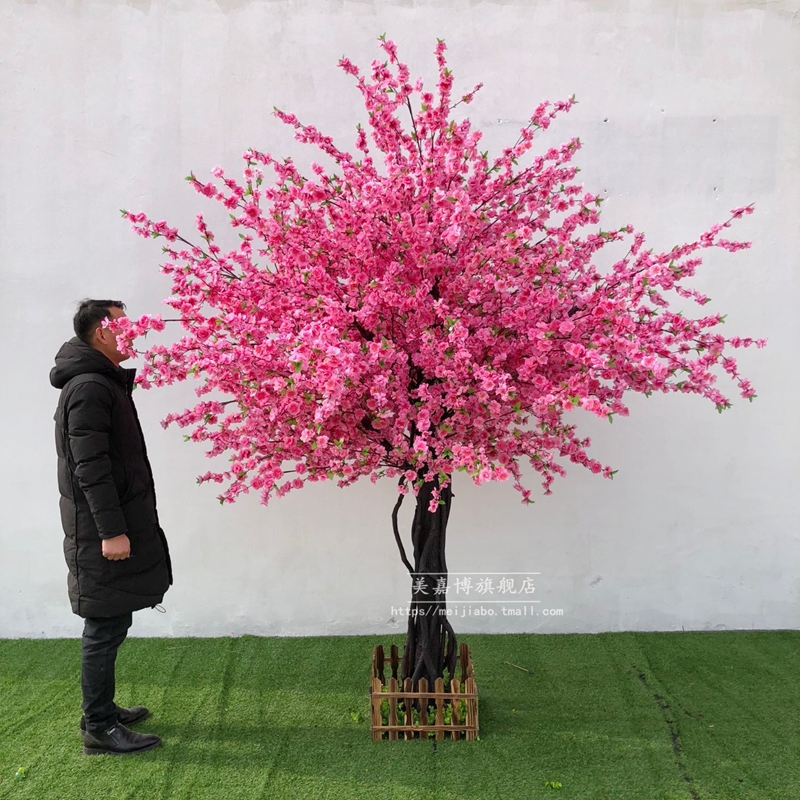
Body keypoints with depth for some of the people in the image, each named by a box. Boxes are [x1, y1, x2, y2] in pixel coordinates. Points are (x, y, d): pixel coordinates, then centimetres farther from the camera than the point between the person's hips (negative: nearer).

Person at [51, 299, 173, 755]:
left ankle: (102, 710, 29)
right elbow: (89, 466, -22)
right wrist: (111, 530, -23)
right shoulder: (89, 387, -16)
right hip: (102, 528, -10)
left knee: (110, 623, 17)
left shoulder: (104, 382, 16)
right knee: (106, 627, -2)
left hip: (118, 522, 10)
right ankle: (99, 728, 8)